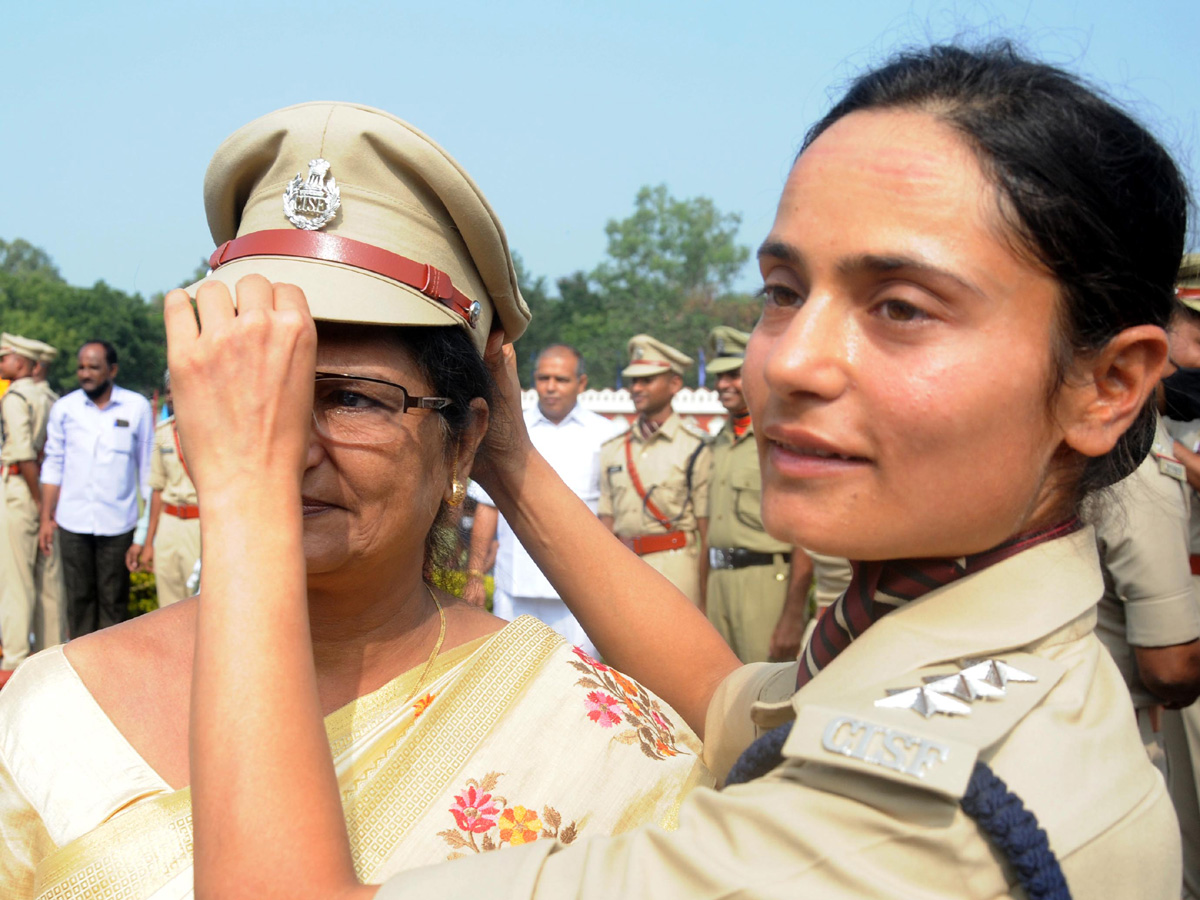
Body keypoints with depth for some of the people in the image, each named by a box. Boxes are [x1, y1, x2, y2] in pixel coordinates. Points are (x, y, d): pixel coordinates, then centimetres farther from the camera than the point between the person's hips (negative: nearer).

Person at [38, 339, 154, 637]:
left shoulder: (137, 407, 0)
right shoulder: (64, 408, 4)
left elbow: (147, 467, 4)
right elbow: (53, 465, 10)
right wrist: (46, 518, 6)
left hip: (117, 522, -1)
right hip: (73, 521, 2)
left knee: (113, 600, 4)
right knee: (78, 597, 7)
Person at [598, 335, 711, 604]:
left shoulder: (696, 446, -3)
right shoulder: (612, 449, 13)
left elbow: (707, 532, -5)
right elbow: (605, 524, 14)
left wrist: (703, 602, -8)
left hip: (675, 566, -5)